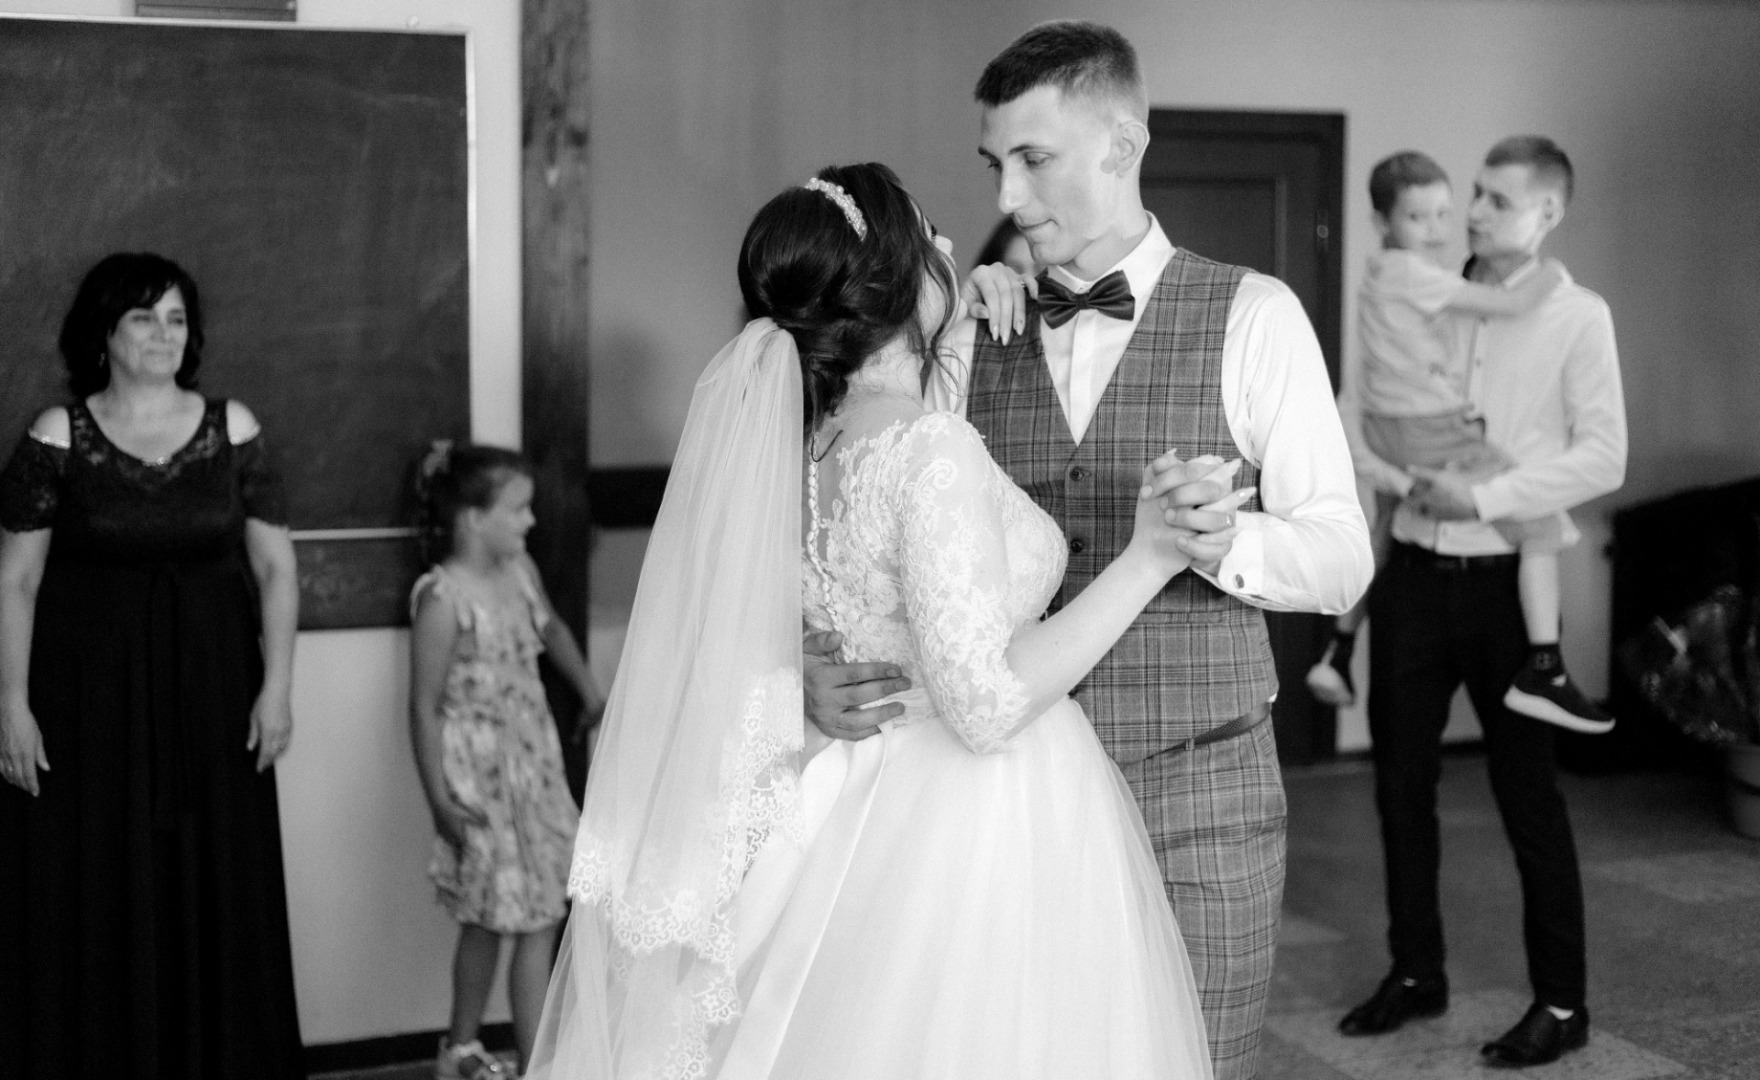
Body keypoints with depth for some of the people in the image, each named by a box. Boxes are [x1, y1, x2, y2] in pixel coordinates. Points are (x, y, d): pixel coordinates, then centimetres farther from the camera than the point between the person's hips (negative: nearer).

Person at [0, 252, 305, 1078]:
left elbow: (275, 566, 4)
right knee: (91, 901, 2)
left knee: (215, 894, 6)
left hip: (210, 696, 2)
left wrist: (276, 687, -3)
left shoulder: (232, 428, 3)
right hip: (90, 697, -1)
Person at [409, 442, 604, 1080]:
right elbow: (425, 706, -15)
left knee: (490, 919, 16)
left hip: (533, 762, 7)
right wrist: (439, 799, -16)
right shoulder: (443, 599, -18)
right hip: (480, 775, -7)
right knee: (535, 925, -5)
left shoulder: (520, 571, 4)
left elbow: (551, 630, 26)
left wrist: (591, 696, 28)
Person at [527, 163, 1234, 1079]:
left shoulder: (796, 437, 1)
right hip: (981, 831, -8)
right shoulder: (929, 449, -22)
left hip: (872, 809, 8)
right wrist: (1146, 559, -20)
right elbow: (987, 704, -23)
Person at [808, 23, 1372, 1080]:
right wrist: (821, 667, -16)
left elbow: (1343, 557, -3)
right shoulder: (976, 335, 6)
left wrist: (1226, 542, -24)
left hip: (1199, 793, -2)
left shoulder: (1253, 317, -1)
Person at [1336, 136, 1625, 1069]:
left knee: (1527, 790, 3)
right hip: (1414, 572, 4)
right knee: (1401, 778, 10)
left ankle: (1562, 1001, 15)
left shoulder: (1576, 317, -3)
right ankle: (1415, 972, 26)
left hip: (1503, 581, -4)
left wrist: (1486, 497, -17)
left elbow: (1603, 457, -10)